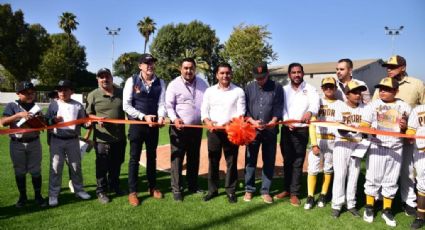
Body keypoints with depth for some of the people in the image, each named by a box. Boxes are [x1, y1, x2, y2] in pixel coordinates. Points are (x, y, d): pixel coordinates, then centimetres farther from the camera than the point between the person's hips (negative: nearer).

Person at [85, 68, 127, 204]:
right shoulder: (93, 95, -4)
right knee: (102, 166, 5)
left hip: (120, 137, 4)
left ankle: (114, 186, 36)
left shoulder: (121, 93, 5)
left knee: (116, 164, 17)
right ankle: (101, 191, 20)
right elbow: (88, 114, -1)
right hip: (102, 138, -3)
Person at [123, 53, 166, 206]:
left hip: (153, 125, 3)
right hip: (137, 124, -3)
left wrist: (161, 117, -24)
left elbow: (162, 103, -3)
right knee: (134, 158, 3)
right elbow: (126, 105, -10)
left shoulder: (160, 83, 2)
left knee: (152, 157, 15)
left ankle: (152, 187, 29)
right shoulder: (132, 81, -6)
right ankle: (132, 192, 14)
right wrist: (144, 116, -18)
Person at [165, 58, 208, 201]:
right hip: (179, 128, -4)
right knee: (177, 158, 0)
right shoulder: (174, 84, -6)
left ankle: (193, 186, 28)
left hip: (197, 127, 5)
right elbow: (169, 106, -10)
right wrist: (174, 119, -26)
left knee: (194, 158, 14)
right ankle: (176, 189, 10)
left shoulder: (202, 83, 7)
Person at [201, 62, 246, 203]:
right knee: (213, 161, 8)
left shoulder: (238, 91, 2)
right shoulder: (209, 91, 8)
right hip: (213, 131, 2)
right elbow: (204, 111, 6)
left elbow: (241, 112, -3)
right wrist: (208, 122, -14)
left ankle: (231, 191, 17)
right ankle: (212, 190, 21)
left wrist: (229, 123, -20)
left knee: (231, 162, 5)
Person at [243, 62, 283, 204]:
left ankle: (265, 191, 19)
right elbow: (244, 109, 2)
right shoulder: (249, 88, 5)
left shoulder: (276, 87, 2)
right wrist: (253, 121, -14)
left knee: (269, 161, 7)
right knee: (250, 160, 7)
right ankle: (249, 189, 20)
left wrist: (274, 120, -21)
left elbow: (278, 107, -4)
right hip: (252, 130, 1)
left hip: (270, 130, 0)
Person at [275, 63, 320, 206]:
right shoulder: (284, 90, 7)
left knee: (298, 163, 2)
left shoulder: (310, 89, -2)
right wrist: (287, 122, -20)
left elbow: (315, 104, -21)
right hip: (286, 129, 3)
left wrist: (309, 112, -44)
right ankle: (287, 189, 24)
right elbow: (281, 108, -2)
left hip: (302, 130, -2)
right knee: (287, 161, 11)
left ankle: (294, 193, 11)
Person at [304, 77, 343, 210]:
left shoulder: (340, 104, 3)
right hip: (317, 139, 0)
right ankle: (310, 197, 6)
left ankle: (323, 195, 22)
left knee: (328, 169, 9)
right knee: (313, 168, -3)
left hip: (332, 140, 1)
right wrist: (314, 144, -9)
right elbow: (312, 124, -1)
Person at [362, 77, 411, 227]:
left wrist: (405, 127, -10)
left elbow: (408, 130, 13)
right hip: (377, 148, -2)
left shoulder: (404, 107, 6)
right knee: (373, 179, 5)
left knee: (391, 181, 9)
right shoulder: (373, 105, 0)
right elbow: (363, 125, -3)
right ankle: (369, 208, 18)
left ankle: (387, 210, 22)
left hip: (396, 149, 2)